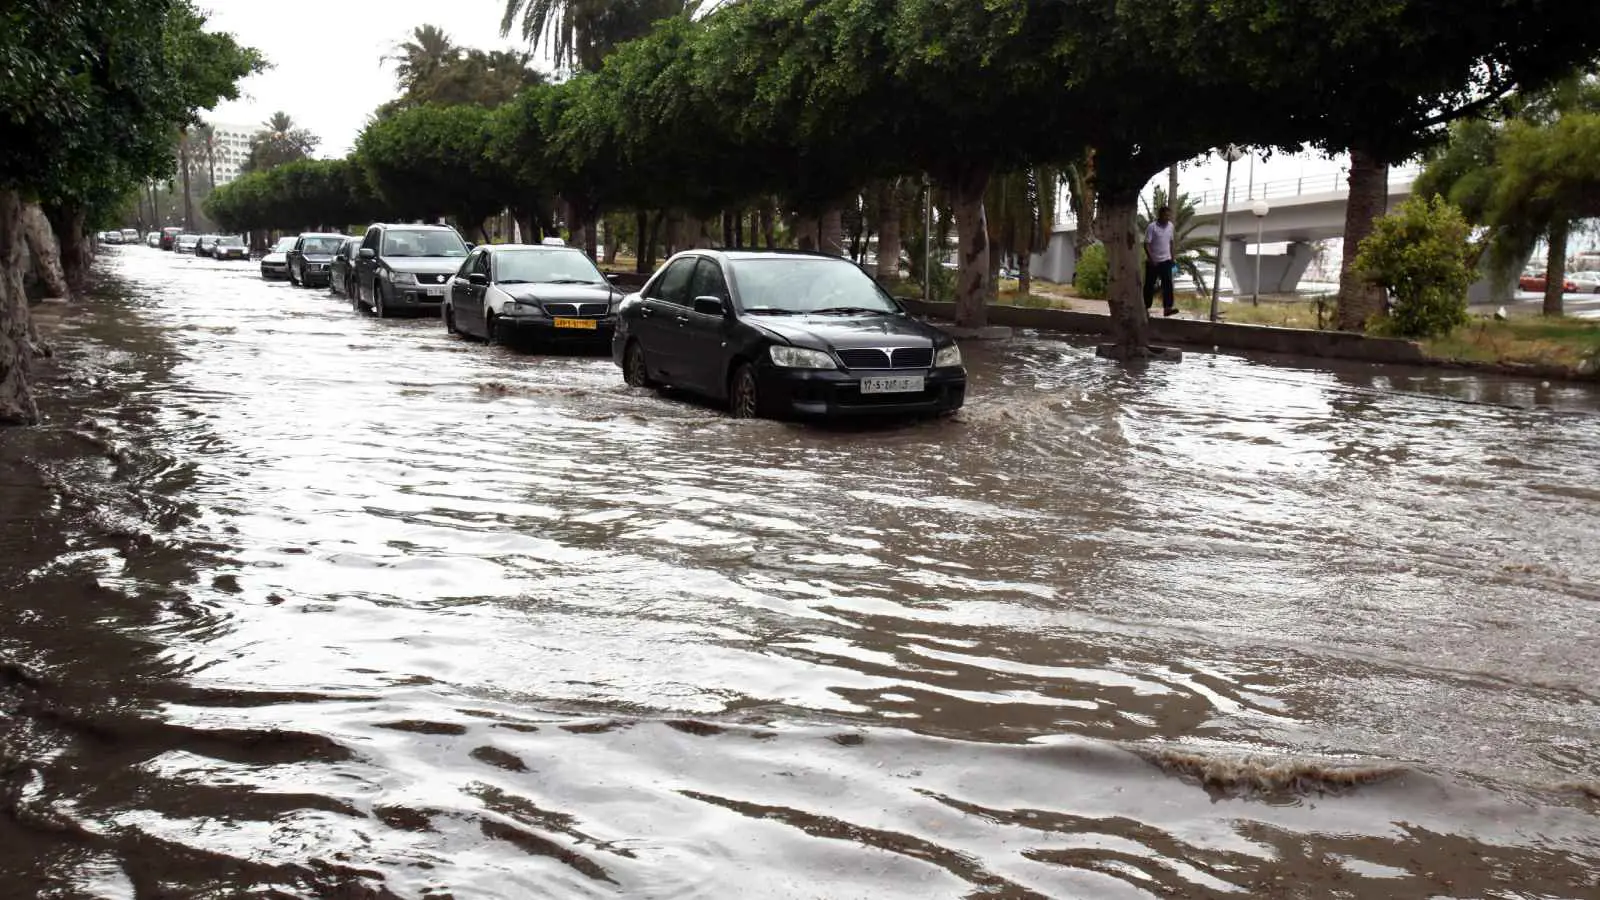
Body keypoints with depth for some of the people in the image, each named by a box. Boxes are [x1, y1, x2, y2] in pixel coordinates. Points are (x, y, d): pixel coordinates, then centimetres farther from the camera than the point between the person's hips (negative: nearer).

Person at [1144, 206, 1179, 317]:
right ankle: (1145, 306, 17)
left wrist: (1172, 257, 14)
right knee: (1149, 284, 5)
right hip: (1153, 261, -4)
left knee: (1167, 283, -5)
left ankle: (1168, 308, -7)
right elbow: (1146, 244, -15)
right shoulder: (1152, 227, -15)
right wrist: (1151, 259, -20)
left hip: (1166, 260, 4)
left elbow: (1170, 242, 14)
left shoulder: (1170, 226, 4)